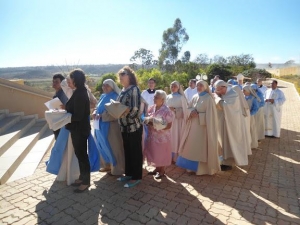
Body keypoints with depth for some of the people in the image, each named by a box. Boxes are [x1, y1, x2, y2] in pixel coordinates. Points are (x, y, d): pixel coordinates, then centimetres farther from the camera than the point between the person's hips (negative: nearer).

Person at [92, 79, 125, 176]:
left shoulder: (115, 97, -10)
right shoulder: (103, 96, 16)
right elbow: (98, 107, 15)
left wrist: (101, 115, -23)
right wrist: (95, 112, -6)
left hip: (110, 126, -8)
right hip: (101, 126, 9)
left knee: (113, 147, -1)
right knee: (104, 146, 16)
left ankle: (117, 168, 12)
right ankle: (107, 165, 31)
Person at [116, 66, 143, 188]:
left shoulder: (134, 89, -12)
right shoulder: (123, 90, 11)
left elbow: (134, 109, -20)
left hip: (134, 126, -8)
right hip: (124, 126, 8)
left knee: (135, 152, 4)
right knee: (127, 151, 17)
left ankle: (136, 177, 18)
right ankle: (129, 173, 32)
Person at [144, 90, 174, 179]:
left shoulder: (166, 110, -16)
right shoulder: (152, 108, 2)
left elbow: (169, 125, -16)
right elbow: (146, 119, 9)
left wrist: (158, 128, -22)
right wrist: (149, 123, -13)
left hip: (162, 136, -6)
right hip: (152, 135, 6)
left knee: (161, 153, 9)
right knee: (154, 152, 16)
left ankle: (162, 170, 27)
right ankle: (157, 168, 35)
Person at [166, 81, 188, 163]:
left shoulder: (181, 97, -3)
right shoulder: (168, 97, 10)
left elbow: (184, 109, -7)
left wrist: (175, 110, -19)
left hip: (178, 120, -4)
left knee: (177, 137, 1)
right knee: (170, 137, 7)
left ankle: (176, 157, 12)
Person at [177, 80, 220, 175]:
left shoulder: (208, 98, -10)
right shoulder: (194, 97, 10)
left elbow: (210, 114, -14)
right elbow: (188, 108, 11)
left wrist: (198, 115, -19)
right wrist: (192, 111, -10)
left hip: (203, 126, -7)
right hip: (193, 126, 7)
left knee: (202, 148, 1)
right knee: (192, 146, 11)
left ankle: (202, 168, 15)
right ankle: (193, 166, 26)